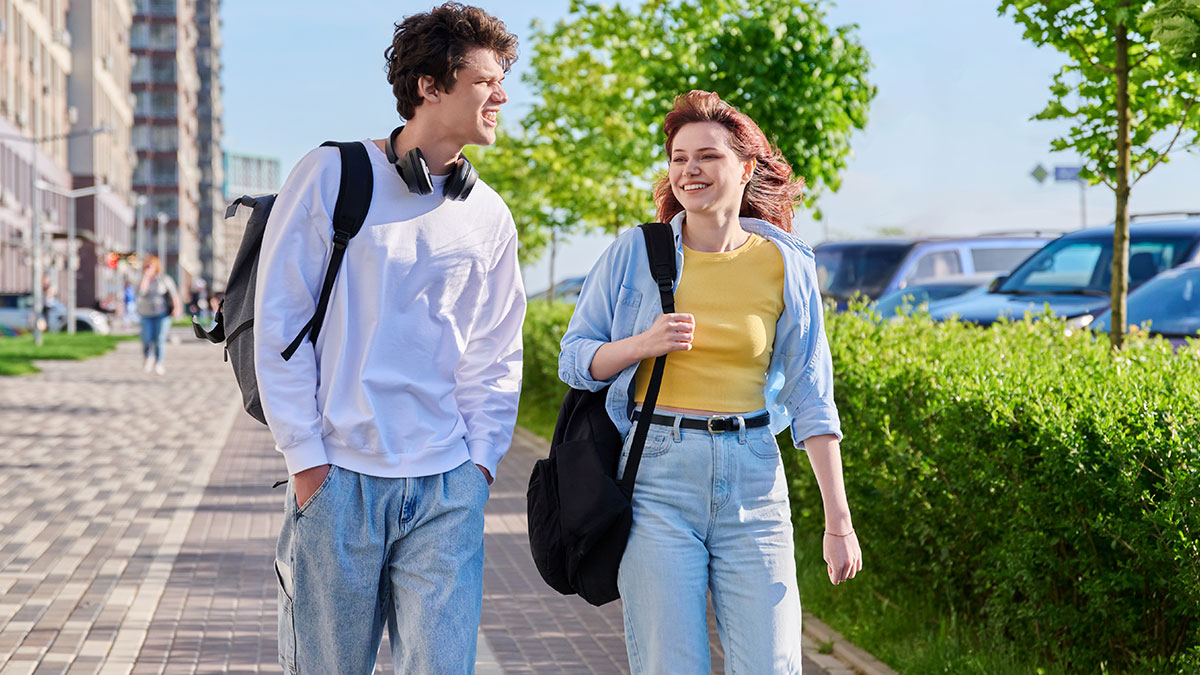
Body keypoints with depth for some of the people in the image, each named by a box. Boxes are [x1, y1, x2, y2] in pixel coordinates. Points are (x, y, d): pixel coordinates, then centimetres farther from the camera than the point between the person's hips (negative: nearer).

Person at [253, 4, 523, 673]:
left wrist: (479, 462, 1)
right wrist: (306, 458, -6)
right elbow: (279, 322, -2)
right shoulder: (333, 175, -1)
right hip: (339, 476, -3)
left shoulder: (490, 217, 10)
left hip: (447, 490, 3)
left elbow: (496, 357, 14)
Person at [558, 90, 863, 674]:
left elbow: (811, 398, 5)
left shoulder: (785, 265, 3)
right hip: (657, 475, -1)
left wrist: (839, 521, 1)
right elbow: (573, 362, 8)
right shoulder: (635, 253, 2)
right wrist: (644, 343, -13)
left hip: (752, 478, 1)